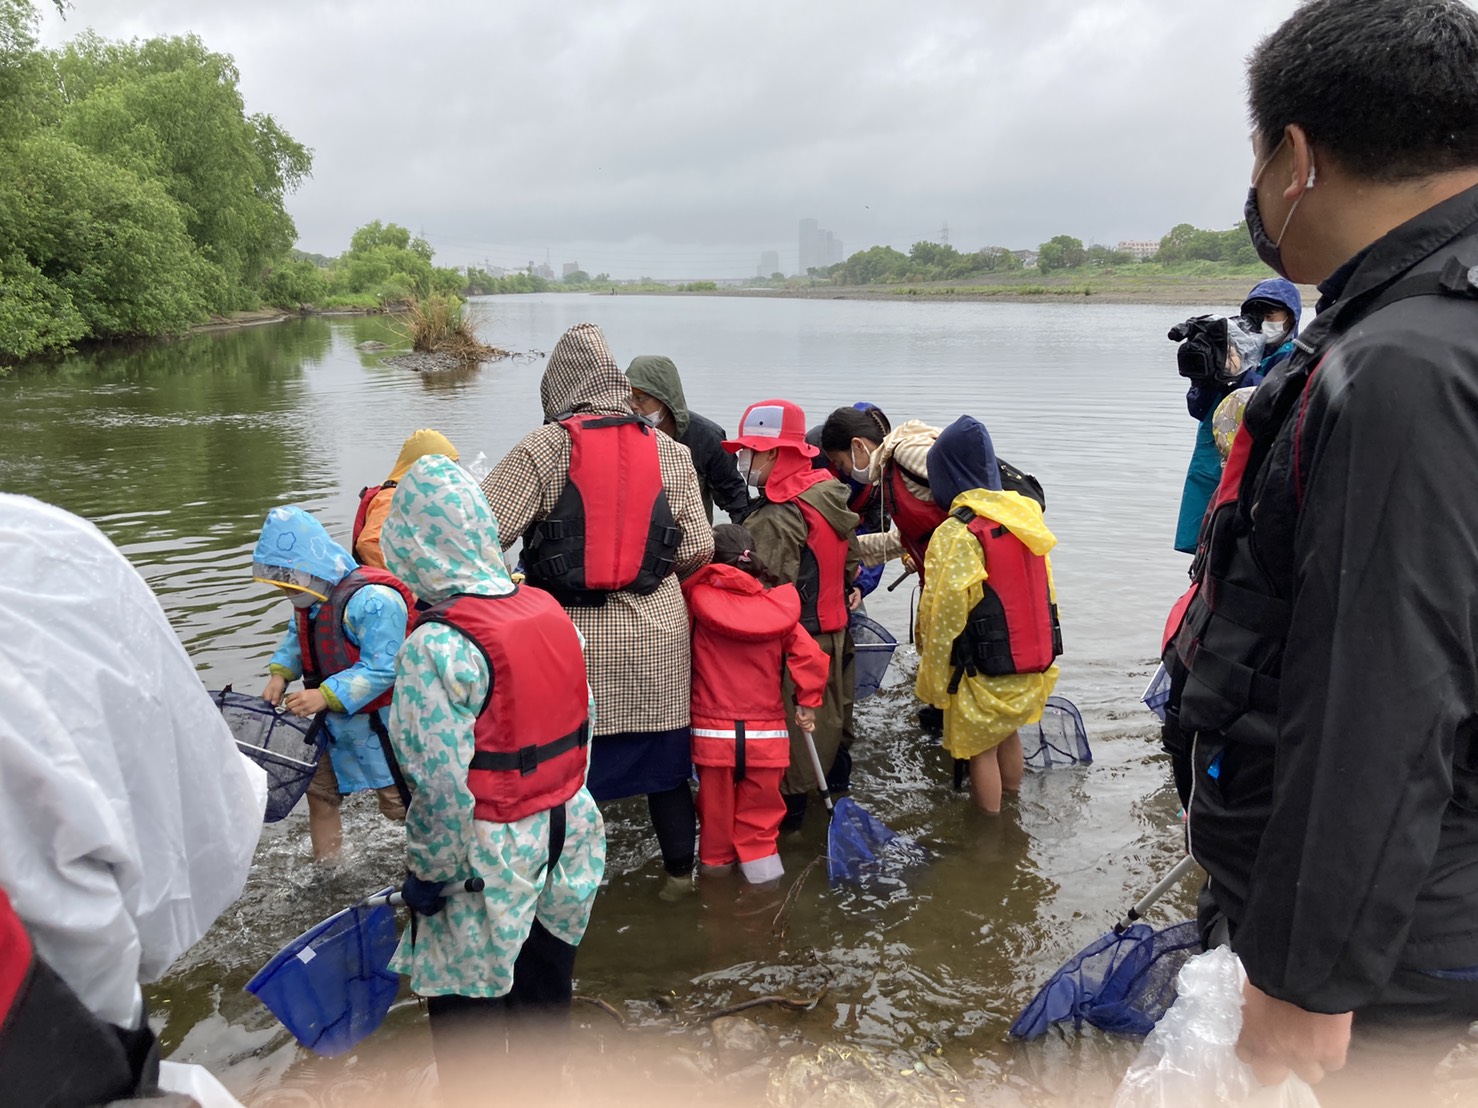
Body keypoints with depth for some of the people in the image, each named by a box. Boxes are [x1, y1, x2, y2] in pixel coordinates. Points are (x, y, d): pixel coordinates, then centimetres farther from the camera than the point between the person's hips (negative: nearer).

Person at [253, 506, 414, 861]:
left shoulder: (372, 600, -30)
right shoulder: (311, 595, -2)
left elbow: (381, 669, -31)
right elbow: (296, 636, 15)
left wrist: (326, 695, -33)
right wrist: (280, 673, -4)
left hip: (377, 725, -9)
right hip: (331, 721, 9)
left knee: (400, 802, 1)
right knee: (320, 791, 21)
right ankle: (325, 865, 40)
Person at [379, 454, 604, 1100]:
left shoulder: (436, 647, -24)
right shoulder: (548, 611, -2)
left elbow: (442, 787, -23)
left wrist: (424, 873, -9)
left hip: (488, 859, -7)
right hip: (566, 831, 7)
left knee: (463, 1001, 13)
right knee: (543, 987, 25)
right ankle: (537, 1080, 44)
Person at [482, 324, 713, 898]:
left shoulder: (542, 449, -10)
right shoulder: (669, 452, 0)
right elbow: (697, 549, 1)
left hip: (572, 635, -2)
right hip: (656, 634, 3)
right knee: (662, 760, 17)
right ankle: (680, 872, 32)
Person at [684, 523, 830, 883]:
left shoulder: (698, 598, -11)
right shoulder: (779, 607, -4)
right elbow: (812, 658, -6)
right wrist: (807, 704, 5)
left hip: (712, 730, -1)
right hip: (766, 732, 1)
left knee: (717, 803, 18)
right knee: (760, 804, 18)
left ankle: (717, 857, 33)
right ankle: (758, 854, 22)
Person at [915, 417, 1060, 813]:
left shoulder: (956, 534, -22)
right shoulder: (1024, 512, 1)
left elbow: (942, 616, -18)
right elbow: (1043, 588, 10)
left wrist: (935, 681, -6)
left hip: (985, 671, -7)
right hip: (1030, 660, 7)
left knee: (980, 749, 10)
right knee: (1007, 735, 24)